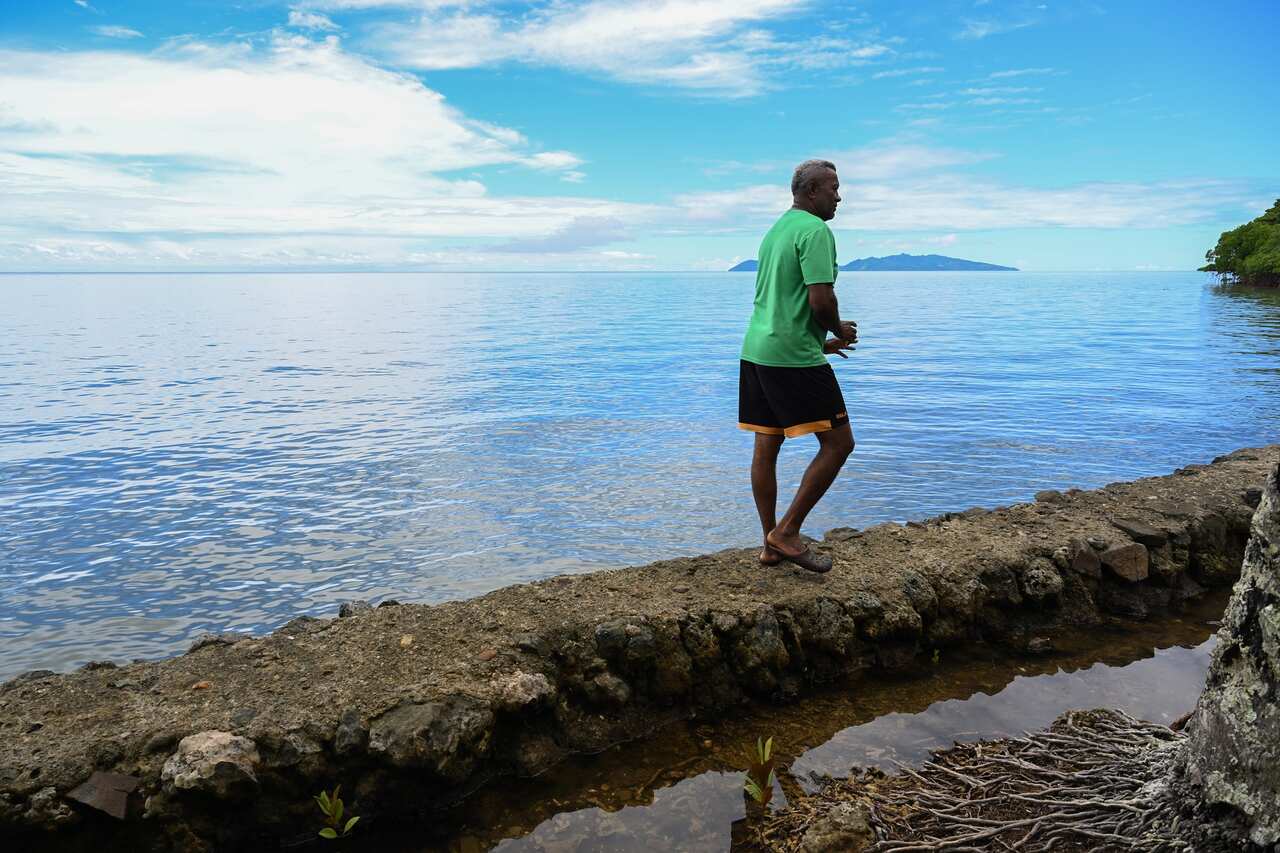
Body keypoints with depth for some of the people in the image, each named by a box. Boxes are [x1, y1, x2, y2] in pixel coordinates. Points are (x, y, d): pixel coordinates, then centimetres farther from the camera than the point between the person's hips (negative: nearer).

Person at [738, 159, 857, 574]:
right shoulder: (815, 231, -10)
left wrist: (821, 341, 27)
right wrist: (839, 330, 1)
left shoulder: (776, 230, 20)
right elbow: (821, 301, -19)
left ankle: (772, 545, 18)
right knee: (838, 443, -1)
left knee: (766, 448, 10)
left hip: (756, 351, 10)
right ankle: (787, 532, 0)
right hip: (794, 358, -10)